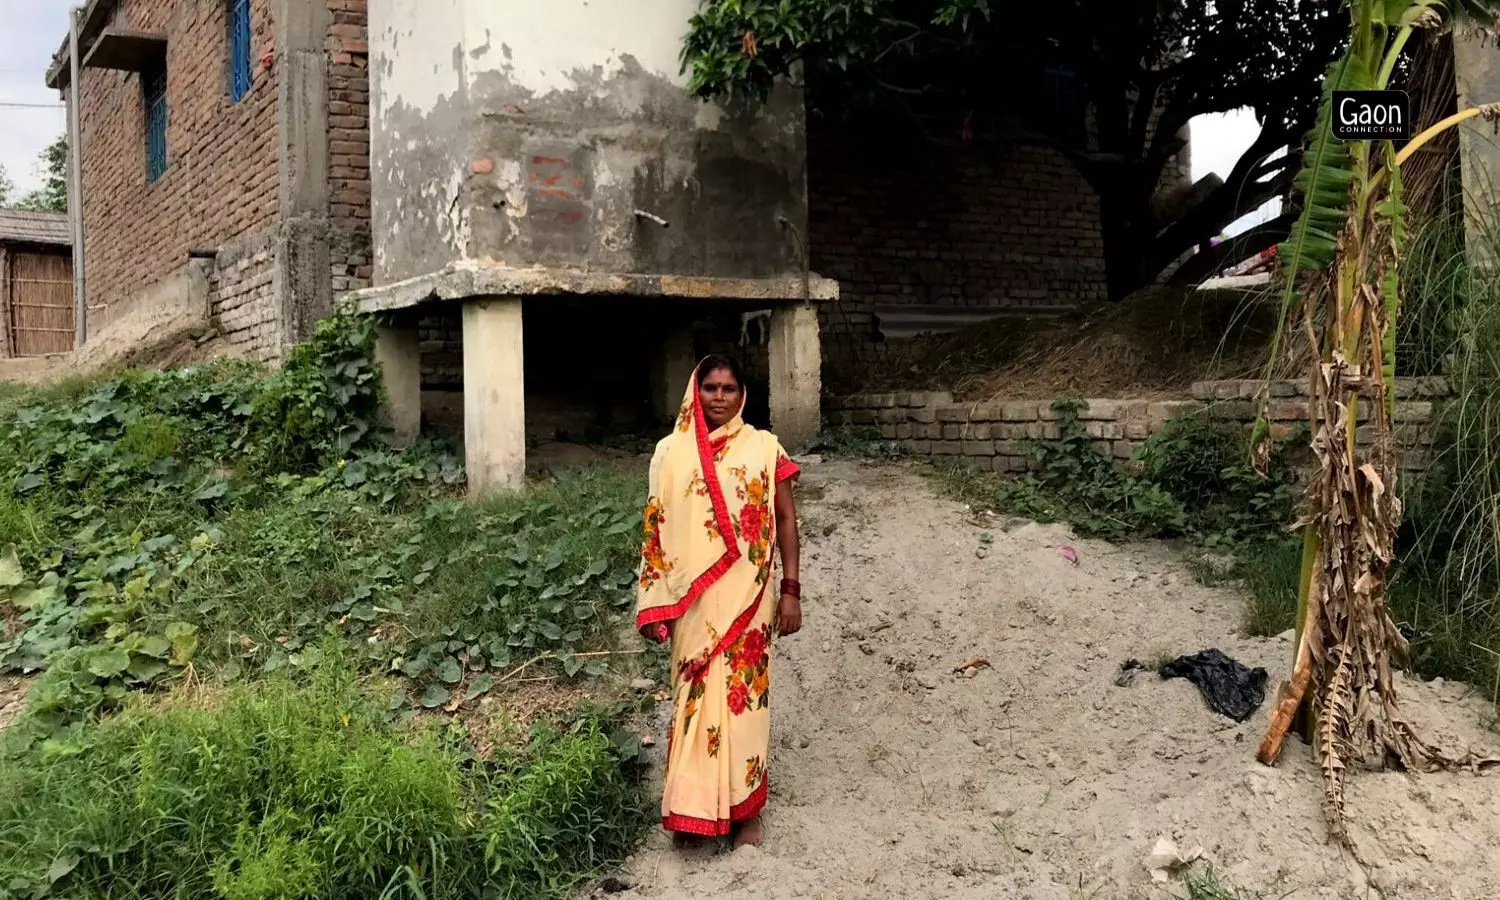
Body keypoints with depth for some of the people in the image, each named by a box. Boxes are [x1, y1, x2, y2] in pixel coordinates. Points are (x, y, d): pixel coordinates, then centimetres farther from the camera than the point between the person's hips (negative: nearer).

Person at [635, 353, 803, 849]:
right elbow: (656, 528, 5)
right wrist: (653, 603, 2)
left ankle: (745, 809, 17)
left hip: (745, 597, -1)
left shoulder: (764, 447, 0)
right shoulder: (671, 451, 3)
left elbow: (785, 519, 3)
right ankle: (693, 807, 18)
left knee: (743, 695, 4)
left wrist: (790, 590, -2)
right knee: (694, 696, 6)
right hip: (691, 600, 1)